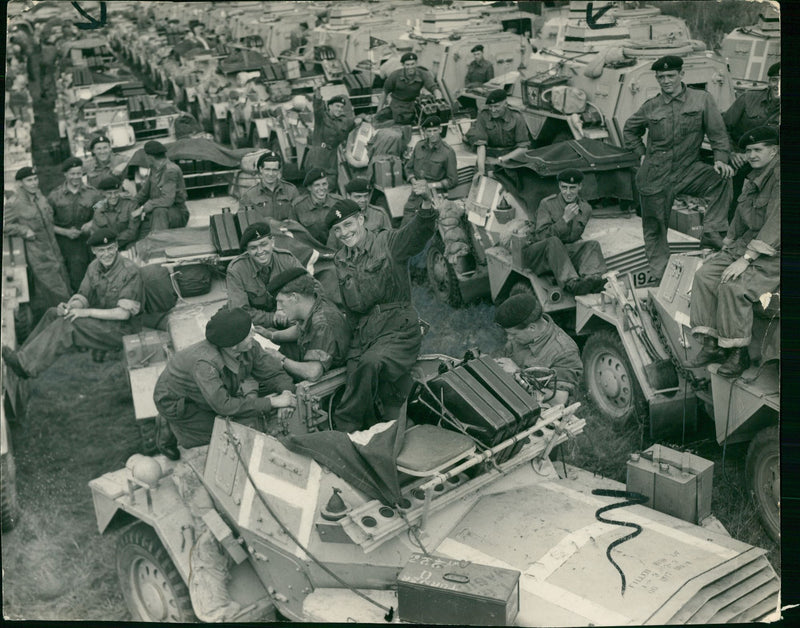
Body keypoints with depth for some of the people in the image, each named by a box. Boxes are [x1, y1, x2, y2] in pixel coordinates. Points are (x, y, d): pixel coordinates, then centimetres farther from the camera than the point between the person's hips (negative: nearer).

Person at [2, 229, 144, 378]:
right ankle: (23, 357, -7)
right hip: (100, 319, 7)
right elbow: (82, 297, 6)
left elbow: (124, 313, -21)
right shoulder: (94, 267, 5)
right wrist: (70, 306, -18)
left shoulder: (130, 272, -17)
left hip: (122, 329, -7)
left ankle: (25, 364, -23)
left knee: (69, 324, -25)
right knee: (53, 314, -7)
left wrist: (87, 312, -23)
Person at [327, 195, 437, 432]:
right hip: (361, 336, 5)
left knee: (371, 364, -32)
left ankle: (343, 427, -18)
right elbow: (355, 304, 9)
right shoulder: (340, 261, 16)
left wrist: (427, 207, -41)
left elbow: (418, 232, -21)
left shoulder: (388, 243, 1)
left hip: (398, 330, -5)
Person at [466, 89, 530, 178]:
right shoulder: (483, 116, -4)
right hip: (488, 158, 1)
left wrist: (500, 160, -16)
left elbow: (523, 148, -6)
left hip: (510, 158, -1)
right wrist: (481, 170, -25)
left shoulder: (516, 118, -5)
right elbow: (481, 145, -12)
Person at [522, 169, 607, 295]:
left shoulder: (585, 209, 7)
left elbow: (572, 239, 1)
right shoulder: (547, 204, -5)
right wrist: (565, 219, -22)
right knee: (553, 242, -36)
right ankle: (571, 283, -56)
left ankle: (592, 278, -51)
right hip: (537, 254, -4)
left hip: (563, 253, 4)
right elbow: (541, 236, -16)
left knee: (592, 244, -20)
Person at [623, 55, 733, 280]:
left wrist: (720, 159, -13)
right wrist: (642, 154, 10)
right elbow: (629, 131, 22)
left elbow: (717, 131, 1)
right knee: (654, 226, 5)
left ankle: (711, 232, -25)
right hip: (656, 175, 1)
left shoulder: (701, 99, 1)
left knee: (721, 177, -29)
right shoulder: (651, 107, 5)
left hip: (688, 170, -1)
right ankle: (659, 274, 21)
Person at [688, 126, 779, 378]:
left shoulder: (779, 177, -18)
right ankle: (711, 344, -7)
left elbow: (775, 225, -24)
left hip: (773, 255, -9)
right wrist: (727, 245, 19)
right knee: (705, 274, -9)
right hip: (749, 242, 9)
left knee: (733, 287, -28)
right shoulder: (754, 177, 14)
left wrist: (746, 258, -25)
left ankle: (739, 353, -13)